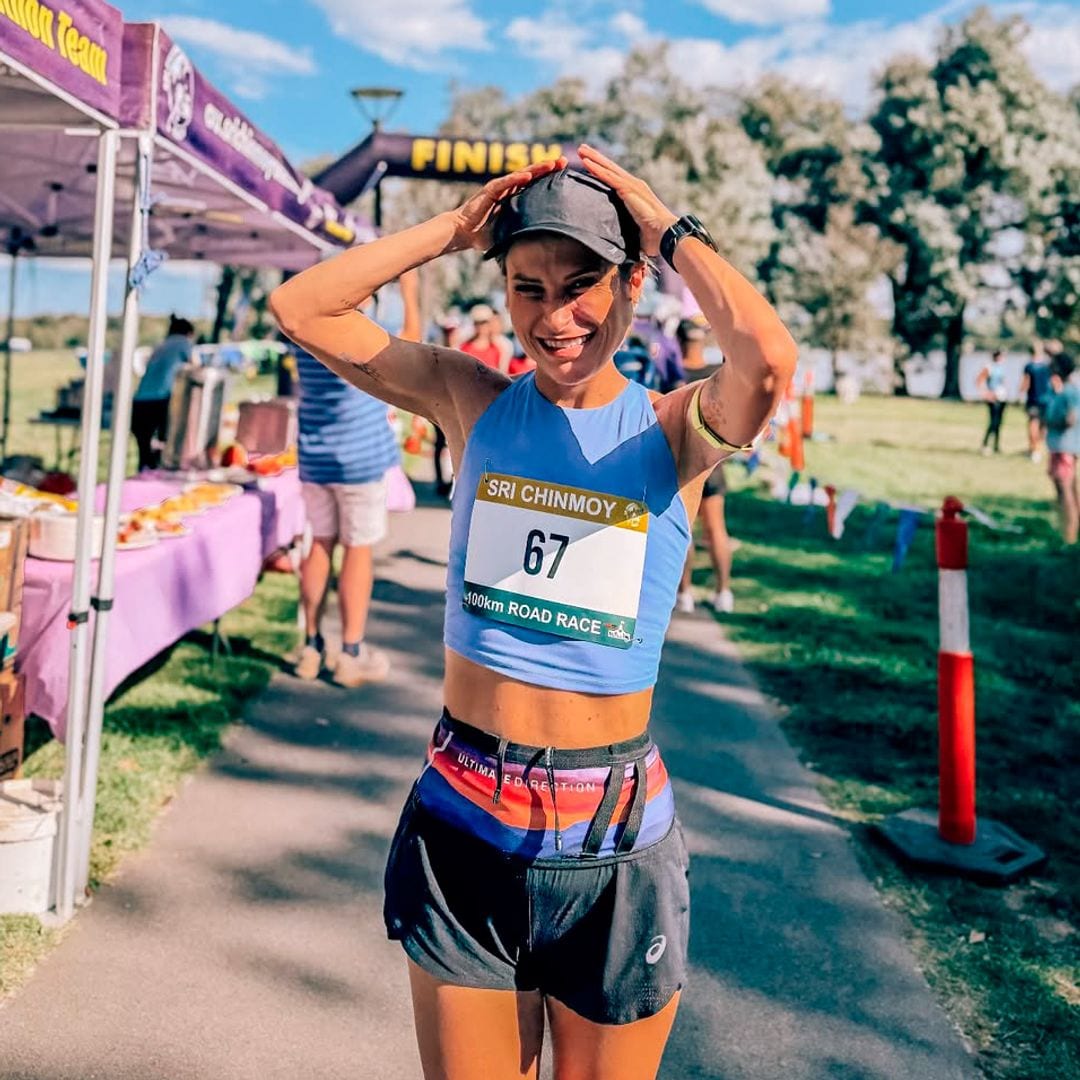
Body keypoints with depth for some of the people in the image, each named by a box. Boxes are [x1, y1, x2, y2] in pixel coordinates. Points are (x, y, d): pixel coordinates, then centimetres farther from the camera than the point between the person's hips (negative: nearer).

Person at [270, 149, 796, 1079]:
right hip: (466, 818, 2)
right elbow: (303, 309, -2)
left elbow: (768, 355, -27)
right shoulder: (475, 403, 1)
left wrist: (671, 229, -12)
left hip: (614, 833, -1)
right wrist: (455, 228, -3)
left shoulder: (675, 432, -5)